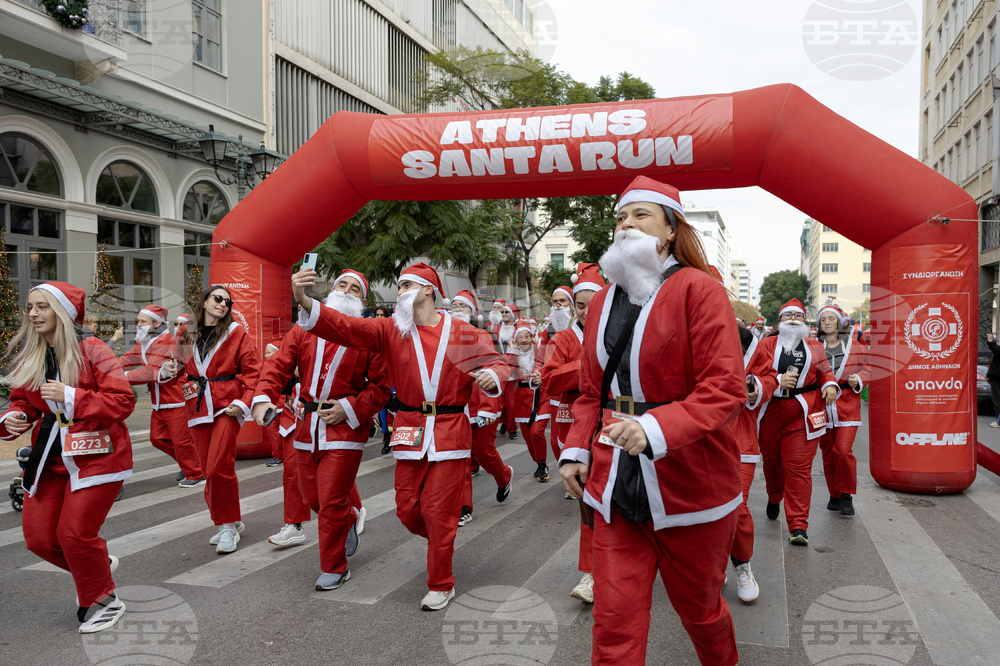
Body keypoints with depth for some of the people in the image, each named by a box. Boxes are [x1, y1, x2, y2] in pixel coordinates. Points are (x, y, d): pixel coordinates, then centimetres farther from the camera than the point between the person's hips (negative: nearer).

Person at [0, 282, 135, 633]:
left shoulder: (92, 351, -13)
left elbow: (123, 400, -18)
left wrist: (70, 397, -26)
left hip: (95, 455, -7)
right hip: (50, 458, 7)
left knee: (74, 534, -8)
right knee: (39, 538, 5)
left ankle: (102, 601, 17)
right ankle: (98, 566, 34)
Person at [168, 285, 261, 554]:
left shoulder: (236, 332, 0)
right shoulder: (188, 334, 12)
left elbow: (252, 370, -4)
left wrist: (244, 402, -14)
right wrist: (175, 372, 1)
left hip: (226, 407, -4)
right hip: (198, 408, 5)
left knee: (218, 469, -13)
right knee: (209, 472, 7)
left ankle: (229, 526, 2)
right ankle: (226, 523, 22)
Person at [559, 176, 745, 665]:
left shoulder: (699, 290, -10)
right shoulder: (602, 302, 9)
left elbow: (725, 388, -18)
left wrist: (656, 428, -31)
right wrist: (577, 450, 1)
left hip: (688, 482, -4)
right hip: (615, 483, 4)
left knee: (698, 607, 18)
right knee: (614, 620, 3)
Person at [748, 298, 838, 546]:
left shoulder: (814, 347, 11)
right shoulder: (766, 344, 5)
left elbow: (824, 372, 16)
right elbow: (755, 375, -2)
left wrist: (830, 385, -5)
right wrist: (778, 380, -16)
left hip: (803, 416, -1)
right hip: (771, 413, 1)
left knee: (799, 469, -7)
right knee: (772, 464, 17)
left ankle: (798, 527, -4)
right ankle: (774, 499, 48)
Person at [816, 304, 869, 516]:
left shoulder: (856, 345, 5)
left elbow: (866, 368, 10)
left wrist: (859, 379, -9)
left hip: (848, 404, -2)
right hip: (823, 405, 2)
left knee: (844, 451, -11)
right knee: (828, 453, 7)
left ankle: (846, 496, 6)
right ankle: (834, 495, 23)